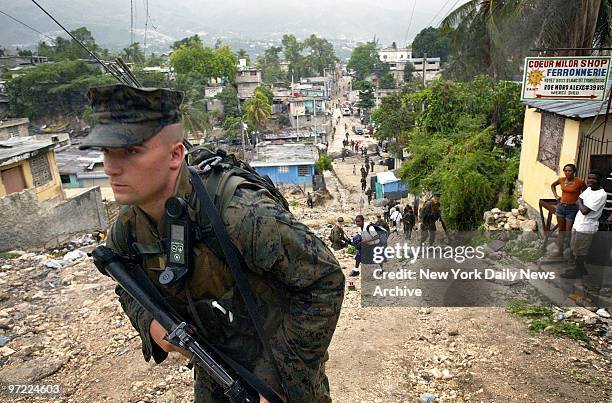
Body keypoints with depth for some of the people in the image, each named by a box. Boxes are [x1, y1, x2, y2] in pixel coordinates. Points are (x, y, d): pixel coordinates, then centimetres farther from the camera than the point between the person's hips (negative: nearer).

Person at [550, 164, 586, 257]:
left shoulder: (580, 182, -12)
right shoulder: (561, 180, 1)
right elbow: (552, 185, 22)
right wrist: (555, 195, 13)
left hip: (572, 209, -5)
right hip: (561, 207, 5)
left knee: (568, 232, -1)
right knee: (561, 231, 12)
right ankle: (560, 251, 21)